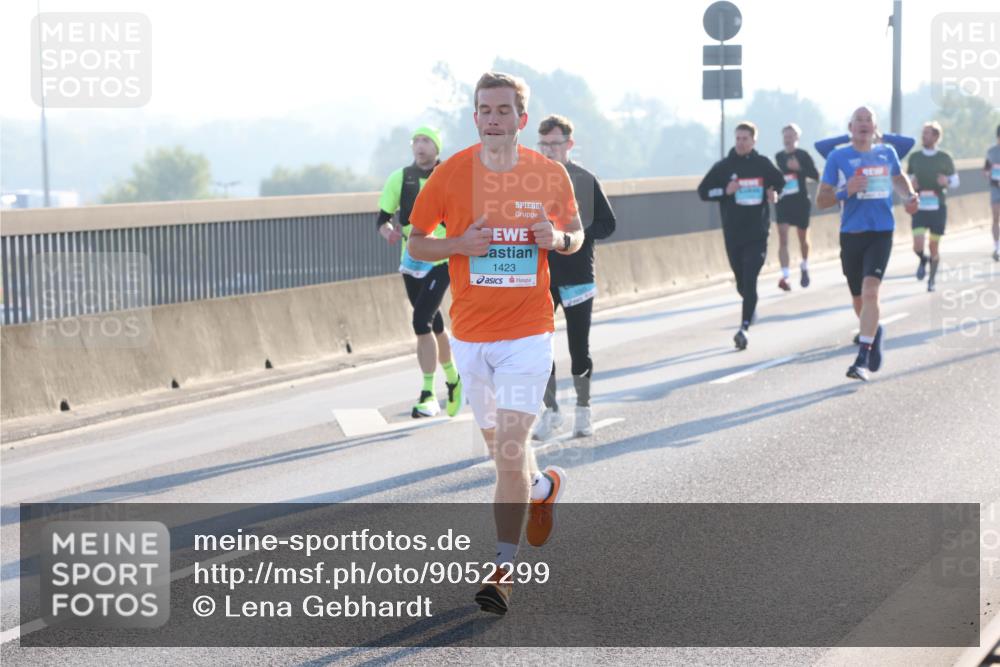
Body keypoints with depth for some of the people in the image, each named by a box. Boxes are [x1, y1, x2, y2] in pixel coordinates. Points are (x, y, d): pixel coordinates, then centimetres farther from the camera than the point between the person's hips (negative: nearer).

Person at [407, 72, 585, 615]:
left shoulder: (550, 174, -1)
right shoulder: (451, 174, -2)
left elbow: (575, 234, 14)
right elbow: (417, 243, 5)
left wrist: (558, 239, -10)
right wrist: (459, 244, -15)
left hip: (528, 330, -2)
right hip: (469, 331, 2)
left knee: (510, 446, -12)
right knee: (499, 444, 14)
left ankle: (503, 568, -6)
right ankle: (545, 488, 48)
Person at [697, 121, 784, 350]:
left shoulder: (763, 164, 4)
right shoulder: (723, 166, 2)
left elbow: (780, 182, 21)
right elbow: (703, 191, 2)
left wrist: (774, 193, -1)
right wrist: (725, 191, -14)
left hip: (757, 234, -2)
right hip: (732, 234, 2)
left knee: (750, 281, -13)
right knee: (741, 282, 12)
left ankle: (745, 327, -16)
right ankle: (751, 307, 44)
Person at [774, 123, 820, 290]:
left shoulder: (803, 155, -5)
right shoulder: (778, 156, 6)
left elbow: (815, 176, -12)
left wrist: (799, 168, -23)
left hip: (801, 201, -2)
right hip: (783, 202, 2)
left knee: (803, 238, 13)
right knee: (782, 238, -12)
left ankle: (804, 268, 39)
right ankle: (785, 276, -19)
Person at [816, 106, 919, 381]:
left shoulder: (887, 153, 7)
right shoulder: (838, 157, 0)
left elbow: (898, 177, 29)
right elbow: (820, 200, 0)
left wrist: (910, 195, 9)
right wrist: (845, 191, -17)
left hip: (881, 234, -1)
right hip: (851, 235, 1)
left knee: (870, 292, -19)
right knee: (858, 299, 12)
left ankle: (863, 359, -21)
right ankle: (874, 331, 45)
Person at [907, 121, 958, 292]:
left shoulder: (945, 158, 0)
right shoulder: (914, 158, 5)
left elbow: (955, 180, 7)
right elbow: (909, 178, 16)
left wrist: (946, 182, -15)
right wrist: (910, 185, -8)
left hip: (938, 207, -1)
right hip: (920, 207, 1)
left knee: (934, 247, 4)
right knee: (918, 246, -14)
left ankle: (932, 280, 22)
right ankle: (923, 260, 21)